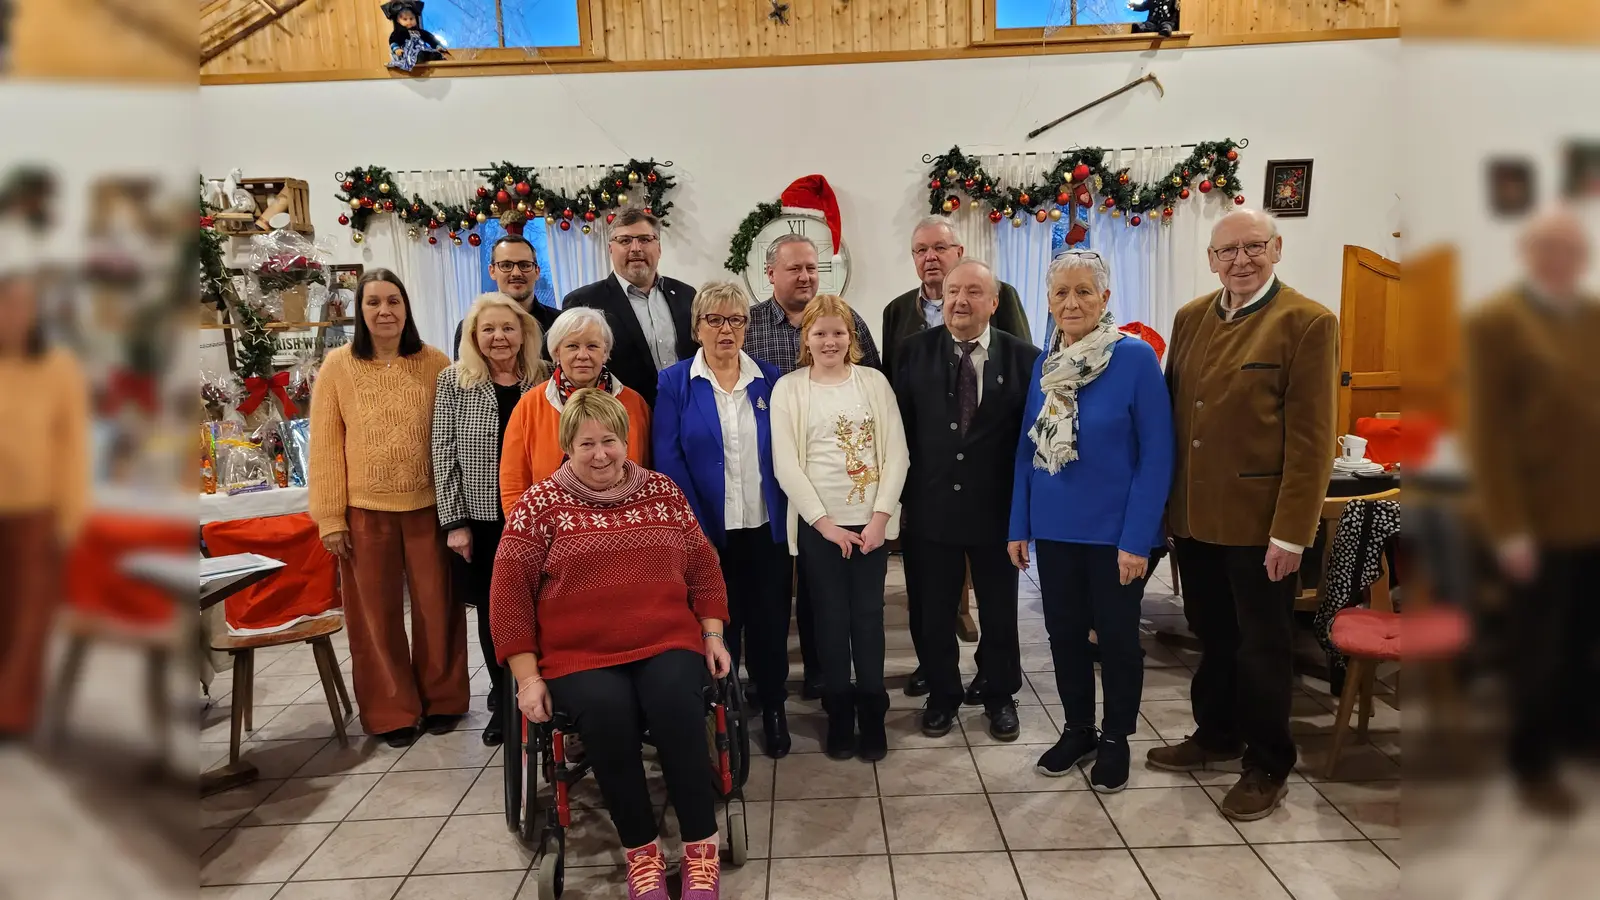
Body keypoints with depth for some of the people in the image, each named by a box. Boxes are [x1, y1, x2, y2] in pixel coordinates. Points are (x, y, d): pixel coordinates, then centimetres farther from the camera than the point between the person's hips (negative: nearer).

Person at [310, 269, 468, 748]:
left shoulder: (436, 364, 0)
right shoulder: (338, 366, -1)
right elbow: (326, 445, 0)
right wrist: (330, 517, -3)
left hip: (429, 505, 0)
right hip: (365, 510, 0)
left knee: (436, 607, 9)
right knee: (377, 614, 9)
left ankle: (442, 698, 27)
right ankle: (391, 711, 24)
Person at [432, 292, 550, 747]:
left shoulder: (544, 382, 1)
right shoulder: (453, 382, 0)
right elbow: (444, 454, -2)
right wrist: (455, 521, -6)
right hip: (480, 519, 0)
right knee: (492, 612, 10)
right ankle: (504, 700, 27)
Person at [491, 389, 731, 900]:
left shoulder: (662, 491, 11)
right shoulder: (541, 503, 3)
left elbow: (703, 566, 15)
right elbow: (509, 588, 0)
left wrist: (713, 636, 6)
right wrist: (527, 676, -6)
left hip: (666, 643, 2)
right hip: (579, 655, -1)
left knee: (675, 706, -29)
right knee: (608, 716, -31)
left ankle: (701, 847, -11)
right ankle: (641, 851, -8)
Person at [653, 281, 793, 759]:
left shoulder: (769, 379, 5)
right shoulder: (675, 382, -1)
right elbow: (668, 458, -6)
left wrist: (786, 515, -2)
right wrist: (695, 527, -12)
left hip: (766, 527, 2)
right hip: (708, 530, -1)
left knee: (770, 620, 8)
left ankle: (773, 708, 27)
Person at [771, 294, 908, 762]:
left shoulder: (874, 382, 4)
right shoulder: (788, 389, 0)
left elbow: (896, 453, 0)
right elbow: (785, 464, -5)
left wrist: (880, 516, -8)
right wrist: (823, 522, -10)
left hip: (871, 521, 1)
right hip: (818, 524, -1)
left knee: (868, 618, 6)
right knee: (831, 620, 6)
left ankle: (872, 714, 20)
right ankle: (839, 715, 20)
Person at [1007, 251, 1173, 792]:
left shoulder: (1136, 358, -12)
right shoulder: (1043, 367, 3)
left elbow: (1157, 456, -13)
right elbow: (1027, 450, 8)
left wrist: (1137, 539, -17)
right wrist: (1018, 526, 5)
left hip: (1115, 530, -4)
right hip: (1054, 528, 5)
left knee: (1117, 636, 11)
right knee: (1064, 633, 14)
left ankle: (1116, 739, 30)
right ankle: (1078, 731, 33)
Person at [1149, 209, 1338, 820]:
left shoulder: (1307, 323, -9)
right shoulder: (1190, 318, 8)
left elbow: (1311, 438, -13)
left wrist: (1291, 531, -16)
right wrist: (1166, 498, 5)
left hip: (1258, 521, -5)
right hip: (1194, 515, 5)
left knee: (1262, 646, 10)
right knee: (1212, 635, 20)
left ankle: (1268, 765, 28)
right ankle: (1216, 733, 39)